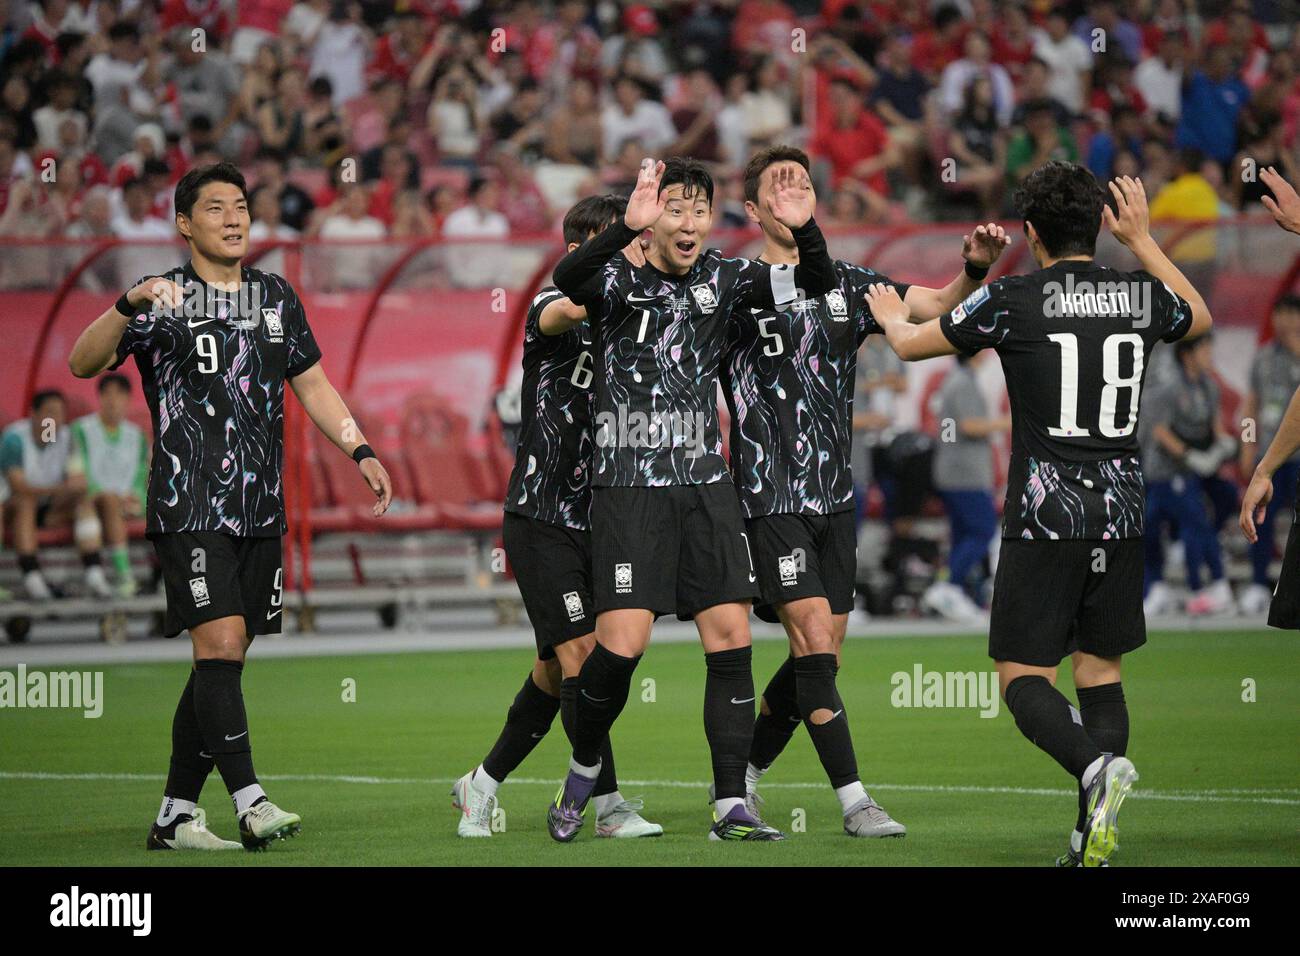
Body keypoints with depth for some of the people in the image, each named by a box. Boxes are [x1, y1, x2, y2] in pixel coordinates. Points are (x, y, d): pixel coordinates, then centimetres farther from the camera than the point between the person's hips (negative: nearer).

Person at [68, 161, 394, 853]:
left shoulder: (276, 297, 14)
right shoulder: (164, 300, -2)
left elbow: (312, 383, 22)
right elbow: (83, 363, -14)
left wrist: (360, 450, 10)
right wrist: (129, 304, -30)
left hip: (260, 510, 6)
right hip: (190, 506, -6)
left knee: (225, 660, 5)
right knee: (219, 643, -17)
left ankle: (175, 816, 11)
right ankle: (250, 804, -20)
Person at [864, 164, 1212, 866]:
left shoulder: (1014, 302, -6)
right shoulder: (1142, 297, 4)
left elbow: (911, 344, 9)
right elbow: (1199, 316, 30)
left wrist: (892, 316, 32)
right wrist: (1142, 240, 35)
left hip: (1045, 517, -4)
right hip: (1121, 512, 4)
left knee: (1022, 676, 2)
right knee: (1100, 670, 11)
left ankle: (1095, 767, -27)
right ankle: (1094, 838, -2)